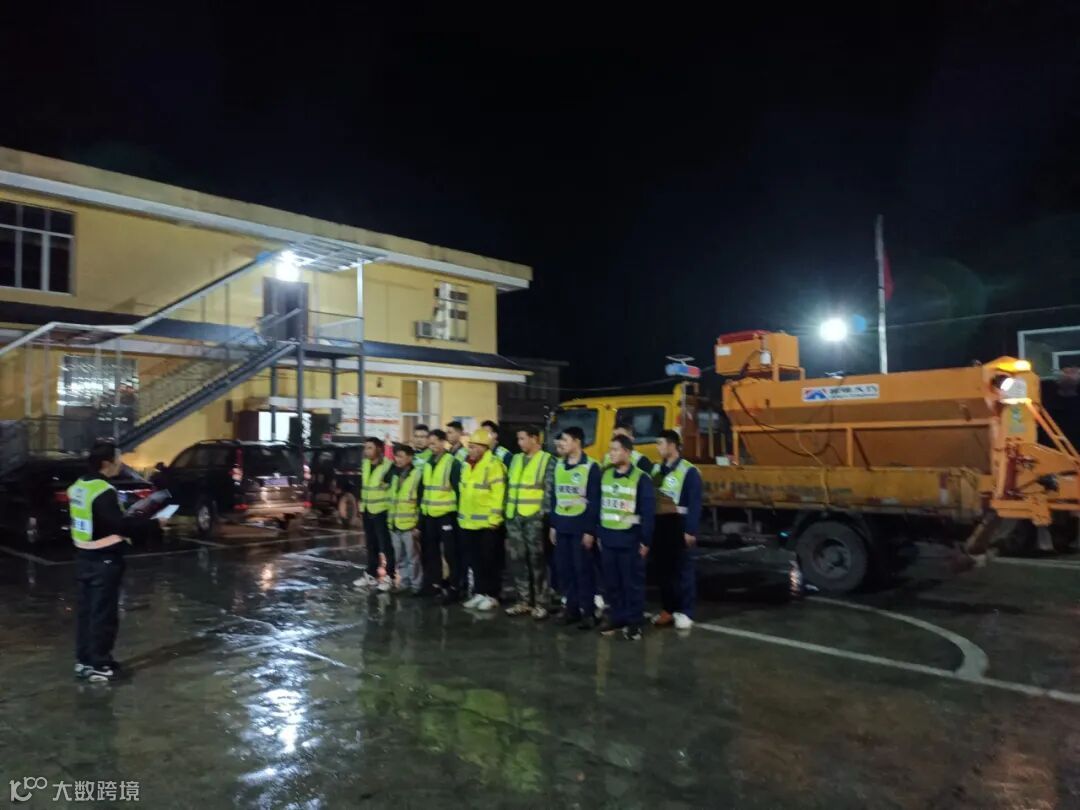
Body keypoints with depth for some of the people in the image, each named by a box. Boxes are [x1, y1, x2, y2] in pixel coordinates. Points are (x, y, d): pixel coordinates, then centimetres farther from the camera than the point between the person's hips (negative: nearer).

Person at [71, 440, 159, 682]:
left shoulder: (78, 487, 8)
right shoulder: (104, 492, -22)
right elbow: (120, 525, -26)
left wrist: (128, 518, 18)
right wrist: (150, 523, -17)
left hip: (84, 556, 9)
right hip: (104, 559, -9)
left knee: (85, 609, 16)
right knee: (103, 612, 0)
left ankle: (83, 660, 25)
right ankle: (98, 665, 7)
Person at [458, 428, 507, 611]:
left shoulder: (493, 464, -13)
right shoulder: (466, 465, 12)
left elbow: (498, 494, -16)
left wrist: (494, 518, -17)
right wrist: (461, 515, 18)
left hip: (487, 523, -7)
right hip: (468, 521, 8)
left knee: (488, 561, 2)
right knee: (475, 560, 13)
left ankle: (491, 596, 11)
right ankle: (480, 593, 24)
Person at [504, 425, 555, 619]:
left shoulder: (547, 460, -3)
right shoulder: (516, 459, 16)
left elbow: (549, 490, -8)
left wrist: (544, 513, -14)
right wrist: (507, 510, 12)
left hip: (534, 518, -6)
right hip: (514, 517, 6)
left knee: (536, 561, 0)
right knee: (517, 560, 8)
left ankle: (540, 604, 9)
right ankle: (524, 601, 19)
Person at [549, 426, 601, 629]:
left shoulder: (590, 467, -9)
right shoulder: (558, 466, 11)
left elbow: (594, 501, -10)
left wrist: (590, 530, -13)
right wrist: (553, 525, 12)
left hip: (580, 527, -6)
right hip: (561, 526, 6)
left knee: (583, 570, -1)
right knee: (564, 569, 9)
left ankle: (588, 612, 9)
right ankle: (572, 608, 20)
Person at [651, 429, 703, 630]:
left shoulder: (688, 471, -9)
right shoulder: (656, 469, 12)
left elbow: (694, 504, -12)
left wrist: (690, 530, -16)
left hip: (678, 525, -6)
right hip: (659, 525, 7)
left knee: (682, 569, 2)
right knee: (663, 569, 11)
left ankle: (684, 612, 9)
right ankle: (668, 610, 22)